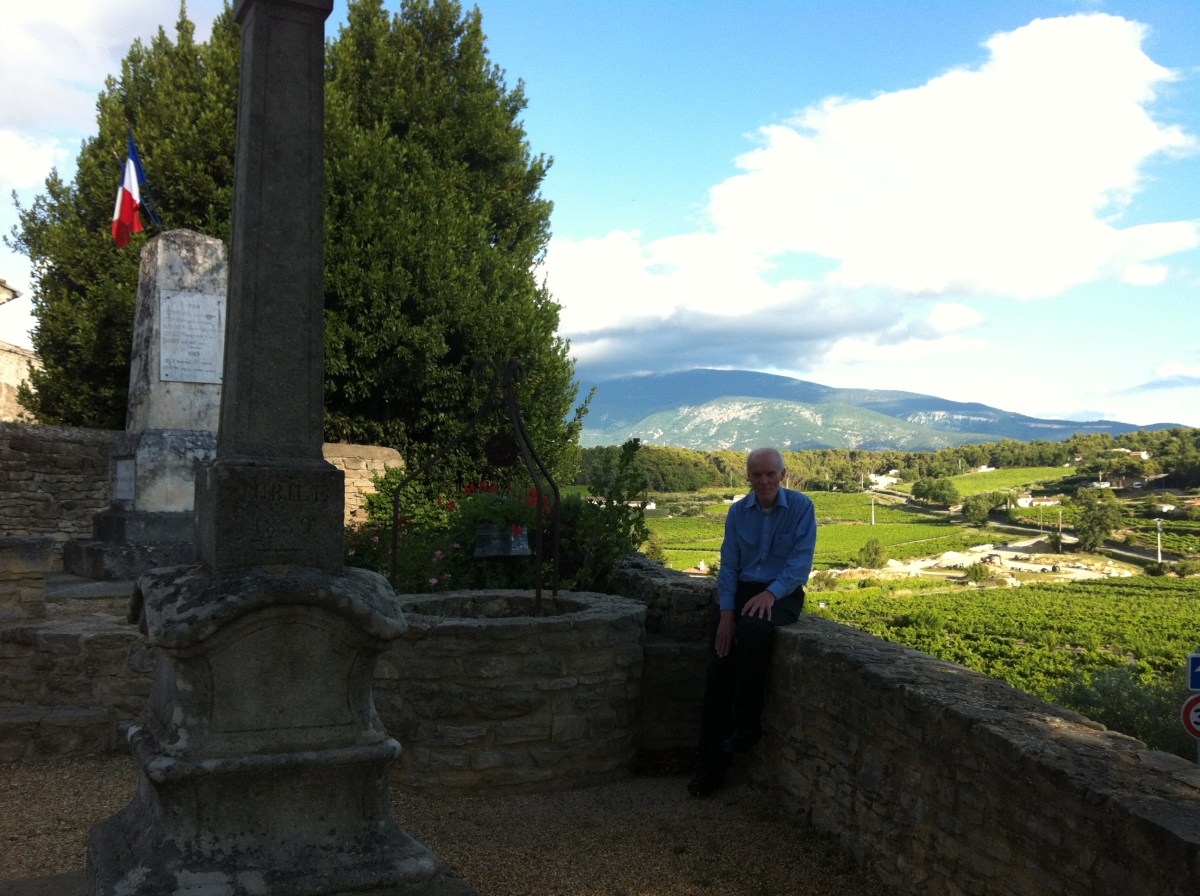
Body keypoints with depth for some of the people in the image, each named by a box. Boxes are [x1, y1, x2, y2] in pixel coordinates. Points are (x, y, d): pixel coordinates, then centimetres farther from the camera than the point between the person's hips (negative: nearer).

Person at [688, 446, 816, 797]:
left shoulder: (801, 507, -3)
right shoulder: (738, 511, 7)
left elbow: (801, 561, -11)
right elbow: (728, 566, 4)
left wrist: (771, 593, -26)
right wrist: (726, 613, -8)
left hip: (783, 594, -3)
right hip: (742, 590, 4)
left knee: (754, 628, -37)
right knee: (718, 668, -14)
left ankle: (746, 726, -20)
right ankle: (710, 765, -7)